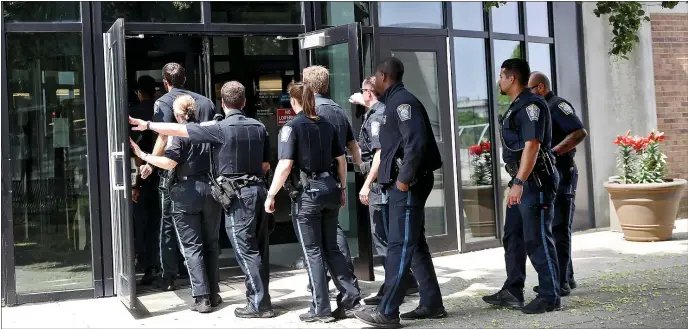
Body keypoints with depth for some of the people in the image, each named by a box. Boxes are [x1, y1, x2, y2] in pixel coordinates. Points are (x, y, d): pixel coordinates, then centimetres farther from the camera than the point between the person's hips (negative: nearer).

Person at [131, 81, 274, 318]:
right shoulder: (259, 127, 7)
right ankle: (258, 297, 20)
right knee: (259, 248, 12)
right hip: (259, 189, 6)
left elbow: (178, 130, -10)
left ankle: (260, 305, 1)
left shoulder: (221, 129, -11)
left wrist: (146, 125, 0)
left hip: (238, 195, -6)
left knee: (246, 251, -1)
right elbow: (266, 165, 11)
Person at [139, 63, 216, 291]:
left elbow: (163, 138, -17)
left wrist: (150, 164, -16)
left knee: (168, 224, 6)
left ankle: (169, 276, 8)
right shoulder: (205, 102, 7)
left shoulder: (163, 103, -6)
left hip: (173, 171, -4)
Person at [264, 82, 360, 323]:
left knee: (313, 252, 3)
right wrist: (342, 188, 24)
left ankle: (321, 309, 8)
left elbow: (285, 166, -16)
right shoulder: (327, 125, 10)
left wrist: (270, 195, -10)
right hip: (330, 189, 6)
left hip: (307, 193, -5)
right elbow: (341, 160, 13)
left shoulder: (291, 127, -8)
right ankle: (350, 297, 11)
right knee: (331, 248, 15)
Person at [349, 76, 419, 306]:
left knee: (383, 236, -5)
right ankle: (406, 281, 24)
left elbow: (380, 153, -23)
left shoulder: (376, 117, -14)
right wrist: (362, 103, 44)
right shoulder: (385, 111, 15)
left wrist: (367, 183, -23)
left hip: (380, 183, -10)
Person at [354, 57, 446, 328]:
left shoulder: (403, 101, -13)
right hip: (403, 184, 10)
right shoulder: (395, 103, 19)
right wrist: (393, 177, 18)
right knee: (415, 245, 13)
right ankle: (432, 304, 19)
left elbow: (416, 143, -24)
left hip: (408, 185, -10)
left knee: (399, 247, -8)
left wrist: (404, 178, -21)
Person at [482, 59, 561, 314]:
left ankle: (550, 297, 4)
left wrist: (519, 182, -27)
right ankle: (512, 292, 22)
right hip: (521, 181, 11)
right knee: (513, 237, 13)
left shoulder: (531, 105, -14)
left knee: (537, 240, -5)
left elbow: (532, 146, -23)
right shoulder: (517, 106, 17)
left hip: (535, 182, -10)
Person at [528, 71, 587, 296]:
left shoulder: (557, 105, -10)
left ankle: (561, 282, -5)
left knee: (558, 229, -8)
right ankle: (566, 278, 22)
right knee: (550, 229, 13)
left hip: (561, 175, -10)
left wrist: (553, 152, -26)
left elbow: (580, 133, -21)